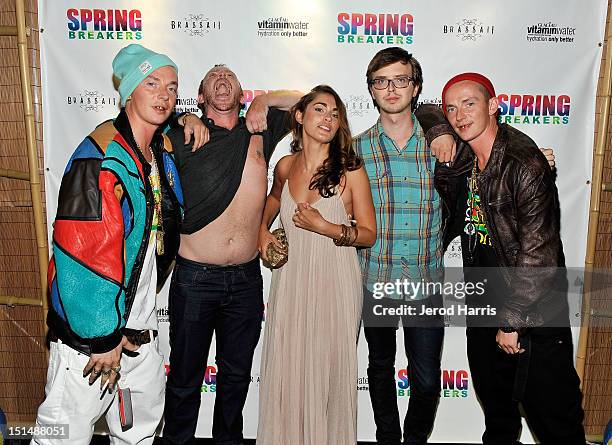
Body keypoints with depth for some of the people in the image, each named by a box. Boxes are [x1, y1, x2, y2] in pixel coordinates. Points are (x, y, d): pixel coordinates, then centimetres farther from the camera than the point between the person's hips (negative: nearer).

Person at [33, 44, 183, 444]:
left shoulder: (163, 149, 4)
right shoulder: (100, 158, -20)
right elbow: (82, 256, -24)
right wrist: (103, 338, -19)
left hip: (140, 324, 8)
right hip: (91, 331, -7)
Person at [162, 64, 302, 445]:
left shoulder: (259, 131, 8)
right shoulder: (184, 136, 0)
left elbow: (306, 99, 17)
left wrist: (263, 100, 4)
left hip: (246, 278, 3)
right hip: (195, 278, -2)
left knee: (237, 375, 19)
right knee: (186, 377, 12)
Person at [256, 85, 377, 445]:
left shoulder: (351, 171, -8)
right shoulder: (285, 166, 3)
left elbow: (369, 234, -4)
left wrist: (325, 227, -17)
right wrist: (263, 229, 11)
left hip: (335, 283, -3)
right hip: (291, 281, 3)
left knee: (329, 372, 8)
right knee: (286, 371, 11)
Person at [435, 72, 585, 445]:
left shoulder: (525, 163, -21)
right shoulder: (459, 164, 1)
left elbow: (538, 254, -22)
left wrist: (512, 321, -17)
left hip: (534, 319, -7)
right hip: (484, 309, 7)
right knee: (496, 413, 26)